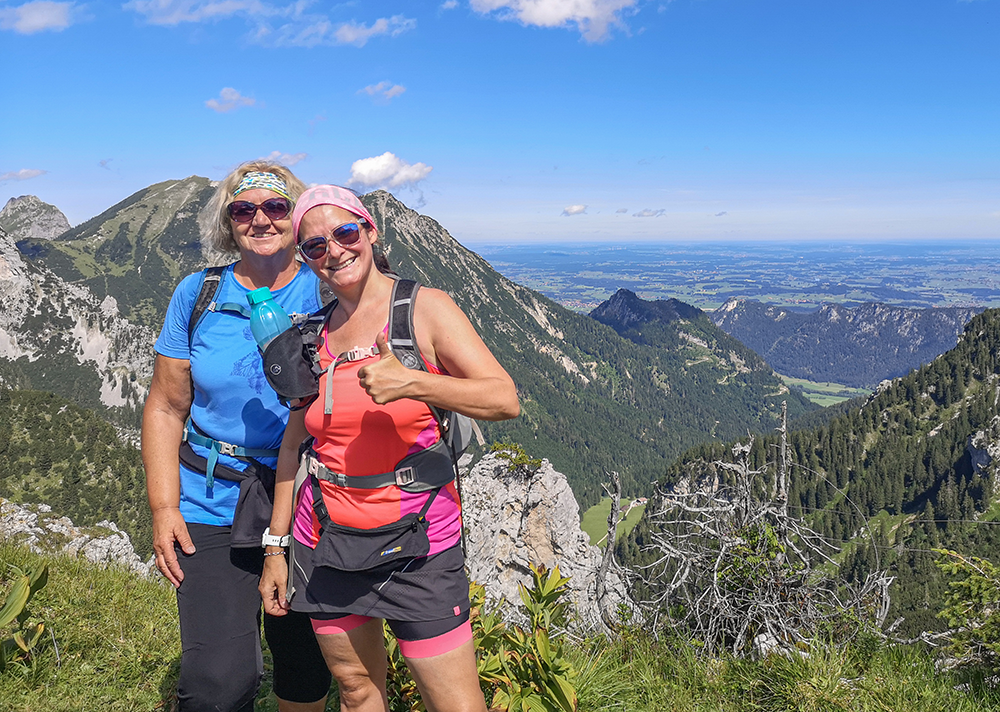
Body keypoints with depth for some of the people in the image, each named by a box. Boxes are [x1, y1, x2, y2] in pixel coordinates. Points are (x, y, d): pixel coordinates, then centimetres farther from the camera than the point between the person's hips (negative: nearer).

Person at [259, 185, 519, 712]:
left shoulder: (425, 309, -6)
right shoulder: (312, 332, 7)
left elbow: (505, 399, -15)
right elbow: (295, 440, 12)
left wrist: (411, 382, -30)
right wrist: (275, 549, 12)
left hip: (417, 542, -4)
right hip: (323, 541, 4)